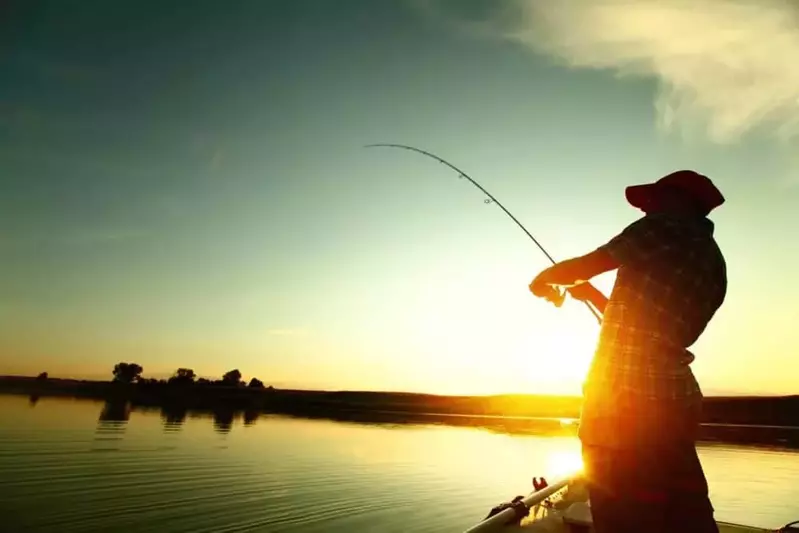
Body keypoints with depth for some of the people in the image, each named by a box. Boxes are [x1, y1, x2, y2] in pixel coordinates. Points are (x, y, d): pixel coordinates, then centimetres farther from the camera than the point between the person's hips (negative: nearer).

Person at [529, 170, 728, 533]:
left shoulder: (666, 229, -2)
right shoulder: (714, 266, 20)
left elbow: (582, 266, -3)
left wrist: (544, 279, 17)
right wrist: (592, 294, 30)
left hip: (623, 396, -9)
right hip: (674, 398, 9)